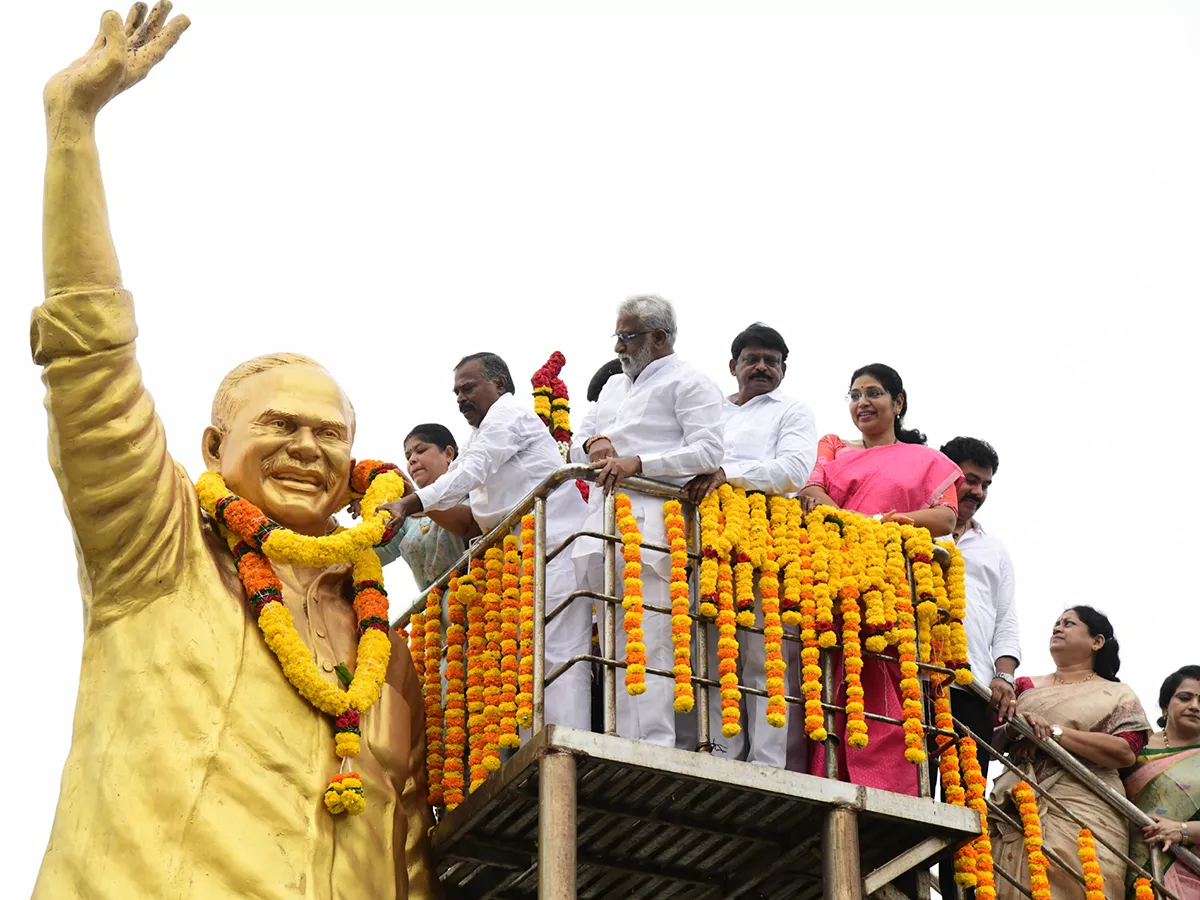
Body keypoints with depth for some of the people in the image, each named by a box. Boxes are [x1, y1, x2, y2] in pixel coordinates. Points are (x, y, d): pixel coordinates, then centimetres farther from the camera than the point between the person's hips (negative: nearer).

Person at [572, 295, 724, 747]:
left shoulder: (687, 382, 5)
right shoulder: (614, 386, 29)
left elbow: (709, 452, -7)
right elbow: (577, 443, 30)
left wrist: (636, 463, -15)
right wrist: (595, 442, 4)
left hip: (651, 521, -8)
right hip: (604, 522, 8)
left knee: (649, 639, -16)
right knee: (615, 641, 1)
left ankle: (655, 748, -21)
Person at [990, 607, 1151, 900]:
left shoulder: (1118, 695, 14)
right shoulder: (1026, 687, 23)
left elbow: (1126, 752, -4)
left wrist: (1054, 732, -9)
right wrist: (1012, 729, -10)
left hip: (1083, 810, -2)